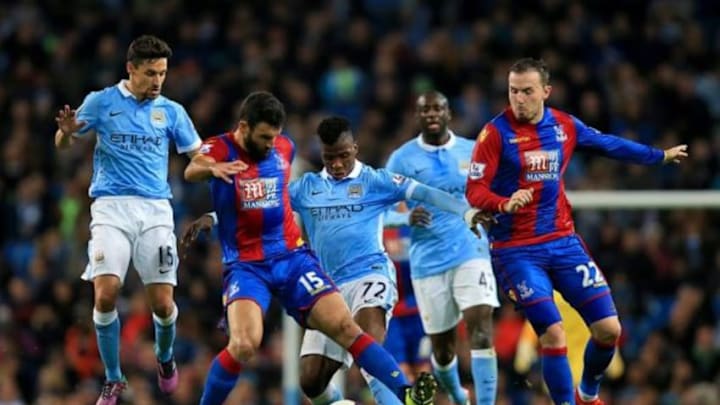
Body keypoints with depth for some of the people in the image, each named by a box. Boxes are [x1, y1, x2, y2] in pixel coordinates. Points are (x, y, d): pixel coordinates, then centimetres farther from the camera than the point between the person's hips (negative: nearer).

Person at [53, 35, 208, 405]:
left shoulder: (171, 111, 9)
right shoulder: (101, 102, 4)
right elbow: (63, 144, 10)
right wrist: (67, 132, -15)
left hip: (156, 209, 1)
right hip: (111, 207, -1)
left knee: (163, 304, -6)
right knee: (105, 293, -18)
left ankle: (165, 359, 28)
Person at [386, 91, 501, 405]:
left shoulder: (474, 152, 5)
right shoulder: (402, 159, 1)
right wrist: (407, 218, -21)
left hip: (470, 252, 0)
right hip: (428, 261, 0)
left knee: (481, 323, -21)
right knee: (441, 344, 7)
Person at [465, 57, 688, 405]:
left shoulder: (565, 126, 4)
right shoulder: (496, 133, -11)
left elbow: (609, 144, 21)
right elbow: (475, 190, -15)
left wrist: (660, 155, 32)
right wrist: (505, 203, -36)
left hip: (563, 242, 5)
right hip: (517, 252, -5)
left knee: (608, 328, 1)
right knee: (553, 334, -17)